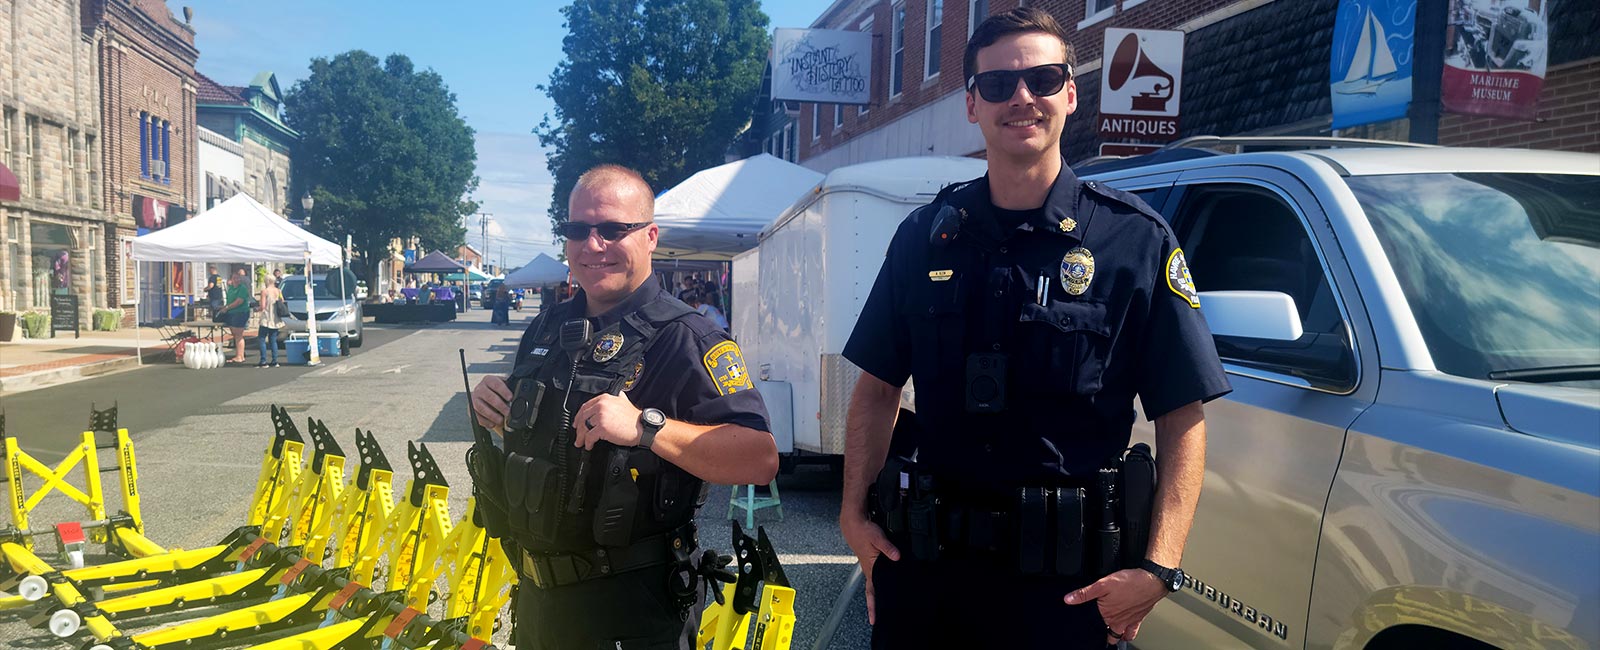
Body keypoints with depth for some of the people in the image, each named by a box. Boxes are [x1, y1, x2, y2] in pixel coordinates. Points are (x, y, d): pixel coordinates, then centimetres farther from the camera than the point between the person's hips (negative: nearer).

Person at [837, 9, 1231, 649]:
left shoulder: (1136, 239, -5)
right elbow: (878, 388, 10)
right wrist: (855, 512, -1)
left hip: (1065, 578, -2)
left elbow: (1182, 419, -5)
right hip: (923, 555, 3)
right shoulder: (925, 234, 3)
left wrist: (1158, 568, -15)